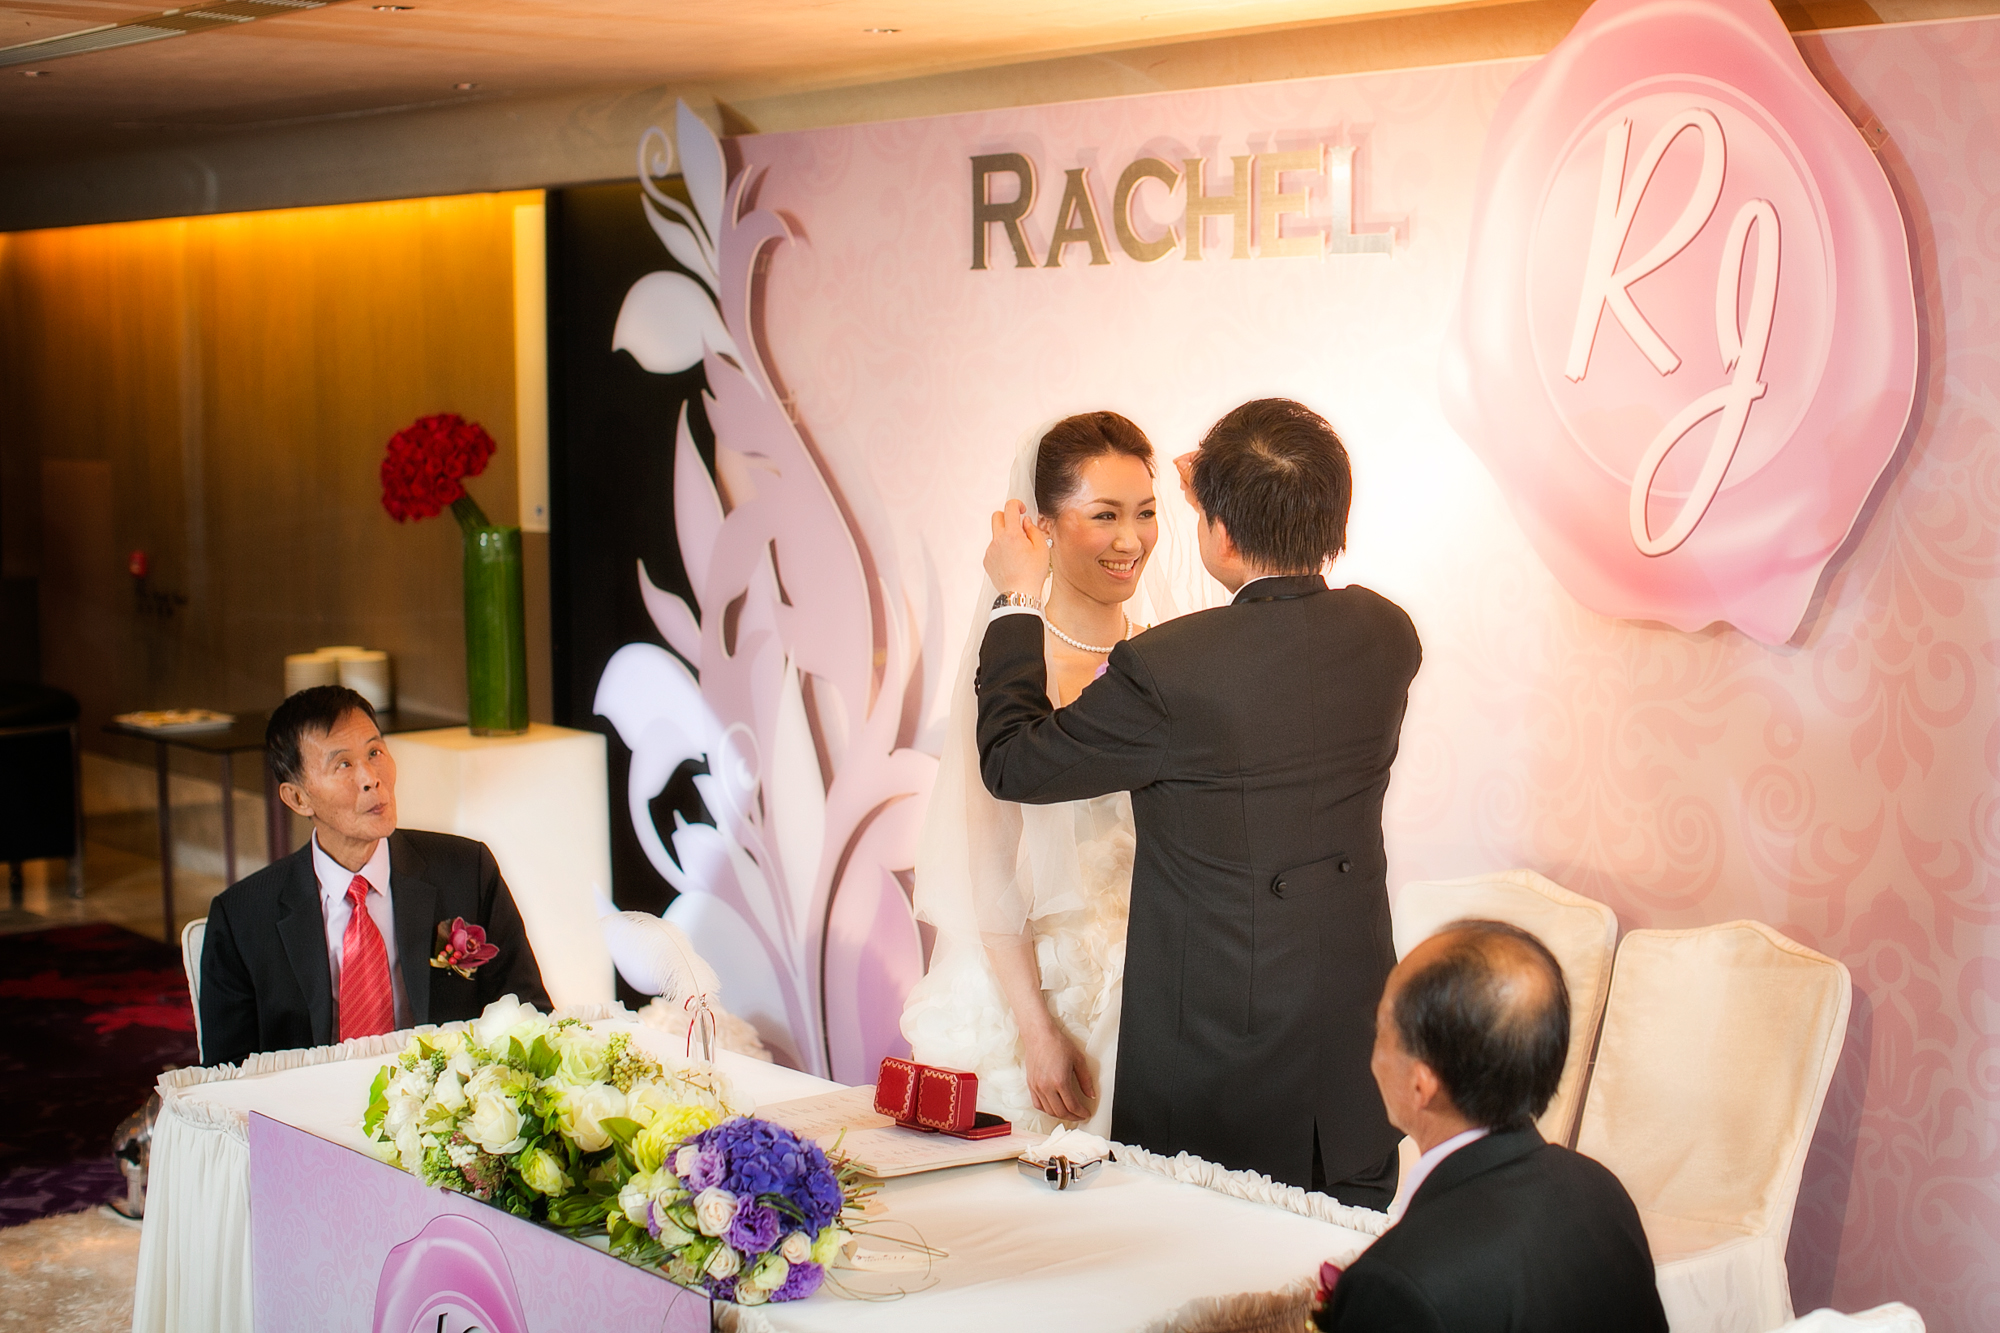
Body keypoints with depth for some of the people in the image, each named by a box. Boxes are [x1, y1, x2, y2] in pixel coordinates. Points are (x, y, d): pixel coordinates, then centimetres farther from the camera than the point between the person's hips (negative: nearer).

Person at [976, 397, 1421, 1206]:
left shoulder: (1167, 668, -23)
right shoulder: (1387, 635, -5)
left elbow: (1012, 761, -8)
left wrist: (1016, 601, 4)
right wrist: (1225, 499, 23)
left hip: (1221, 1043, -6)